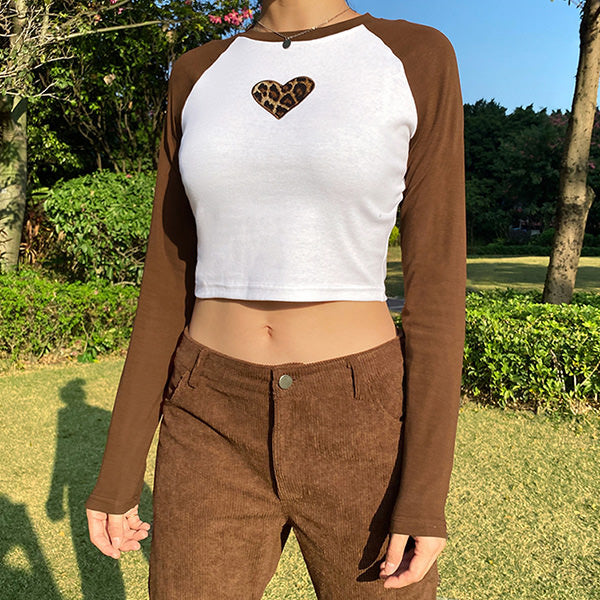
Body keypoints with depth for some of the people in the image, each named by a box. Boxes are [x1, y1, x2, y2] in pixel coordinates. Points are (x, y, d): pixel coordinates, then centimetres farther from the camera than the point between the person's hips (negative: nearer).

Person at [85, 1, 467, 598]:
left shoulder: (418, 59, -1)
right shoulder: (198, 76, 7)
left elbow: (436, 282, -5)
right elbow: (169, 283, 6)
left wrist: (426, 490, -10)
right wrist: (117, 472, 6)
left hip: (361, 432, -2)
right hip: (219, 434, 3)